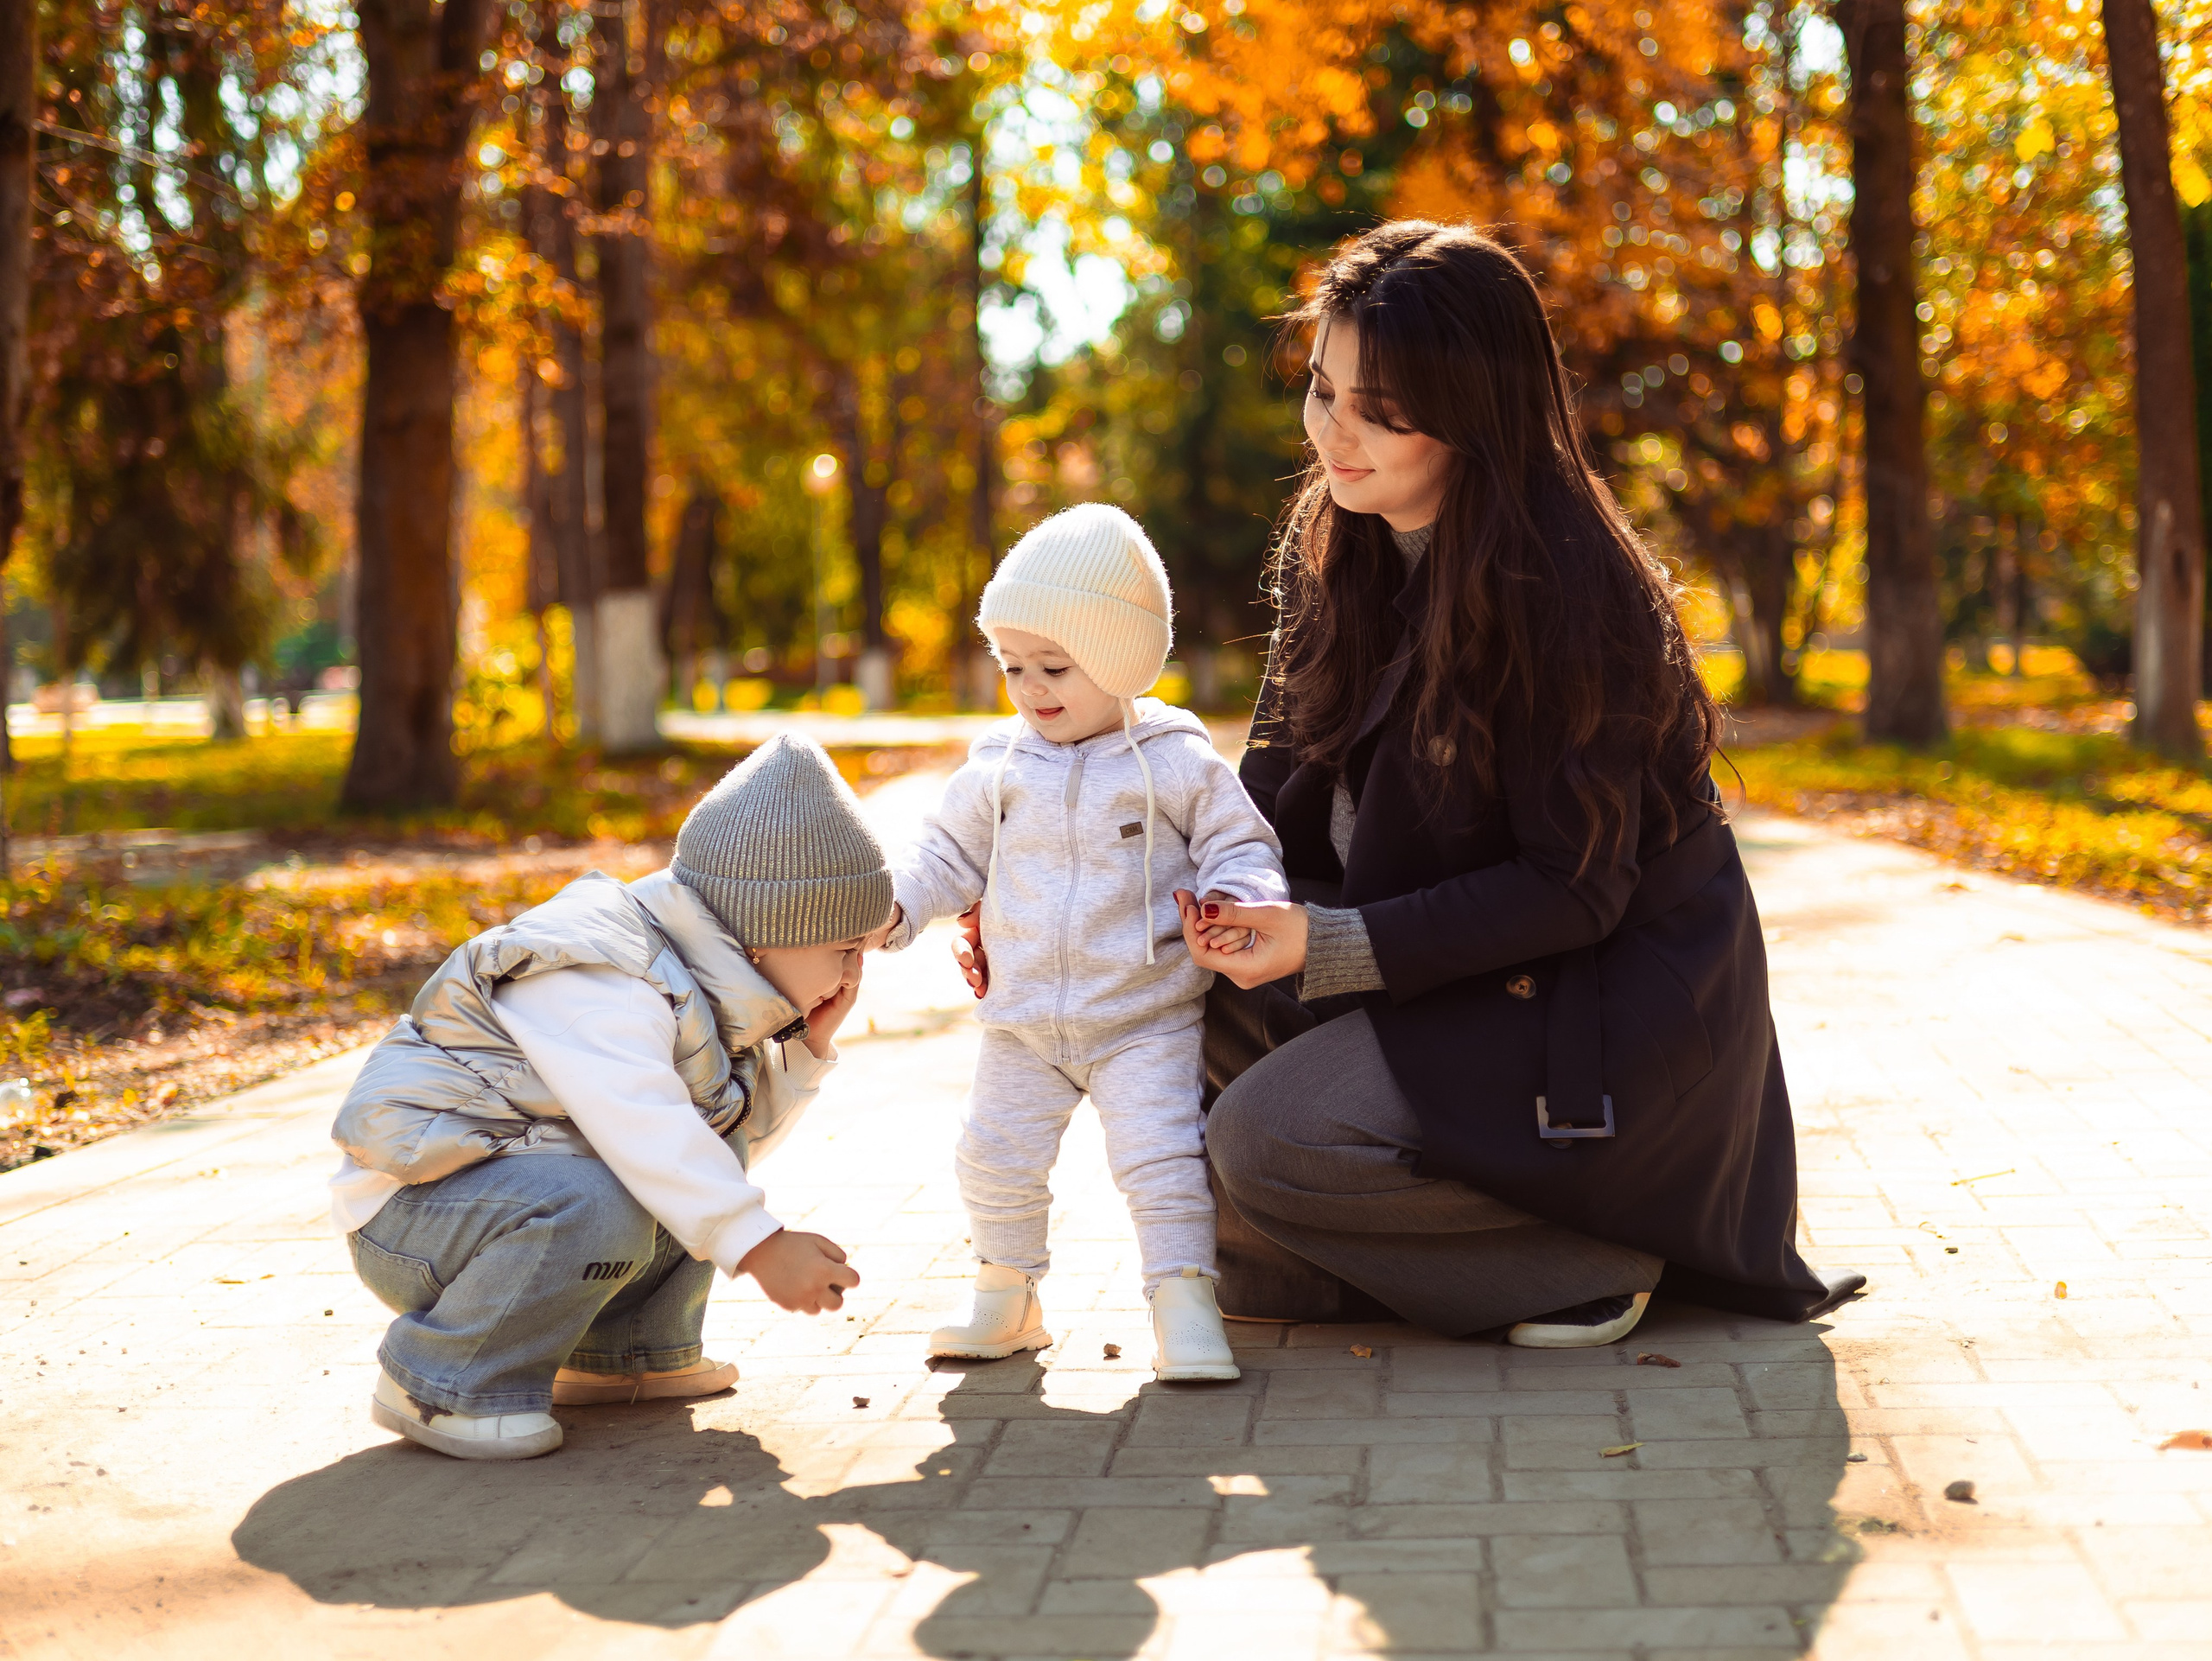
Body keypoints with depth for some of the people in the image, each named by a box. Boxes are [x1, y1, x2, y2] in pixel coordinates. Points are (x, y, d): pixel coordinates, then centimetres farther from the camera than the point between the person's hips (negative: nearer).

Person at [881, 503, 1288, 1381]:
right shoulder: (998, 764, 3)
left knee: (1162, 1159, -13)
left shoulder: (1178, 761, -7)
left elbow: (1239, 845, -3)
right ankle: (1006, 1301, 28)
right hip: (1024, 1023, 4)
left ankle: (1185, 1307, -2)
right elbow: (951, 855, 11)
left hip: (1148, 1020, -4)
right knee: (995, 1158, 8)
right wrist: (892, 902, -6)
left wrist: (1237, 899, -24)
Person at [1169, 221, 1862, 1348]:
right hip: (1473, 965, 8)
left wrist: (1329, 945, -29)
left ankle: (1594, 1255, -3)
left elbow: (1574, 892, -22)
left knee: (1261, 1145, -22)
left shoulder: (1565, 588, -23)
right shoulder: (1332, 547, 1)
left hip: (1614, 1005, -8)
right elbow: (1286, 795, 3)